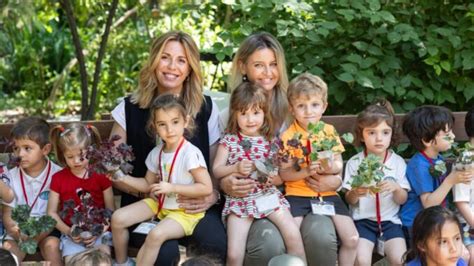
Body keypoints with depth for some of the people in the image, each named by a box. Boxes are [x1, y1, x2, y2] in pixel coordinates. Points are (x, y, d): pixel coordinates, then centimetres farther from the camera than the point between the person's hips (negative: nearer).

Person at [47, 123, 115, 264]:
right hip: (72, 235, 1)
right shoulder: (58, 178, 5)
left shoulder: (101, 176, 3)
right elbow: (52, 212, 7)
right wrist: (68, 231, -8)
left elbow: (111, 210, 3)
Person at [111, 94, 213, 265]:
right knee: (118, 219, -2)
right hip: (160, 203, 7)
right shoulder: (156, 153, -1)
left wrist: (172, 187, -26)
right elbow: (148, 185, 13)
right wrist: (124, 178, -4)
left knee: (156, 234, -33)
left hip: (186, 211, -7)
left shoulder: (190, 153, -22)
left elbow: (206, 188, -23)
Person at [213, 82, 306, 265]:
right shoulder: (229, 140, 2)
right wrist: (236, 168, -16)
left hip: (268, 195, 1)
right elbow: (216, 170, 1)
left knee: (293, 234, -18)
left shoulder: (270, 141, 6)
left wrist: (274, 178, -12)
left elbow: (279, 177, 11)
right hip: (239, 200, -1)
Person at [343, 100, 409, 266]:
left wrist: (396, 188, -19)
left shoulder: (398, 162, 1)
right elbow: (349, 200, 2)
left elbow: (403, 199, 3)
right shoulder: (354, 163, 0)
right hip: (363, 220, -1)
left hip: (390, 220, 1)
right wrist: (355, 193, -21)